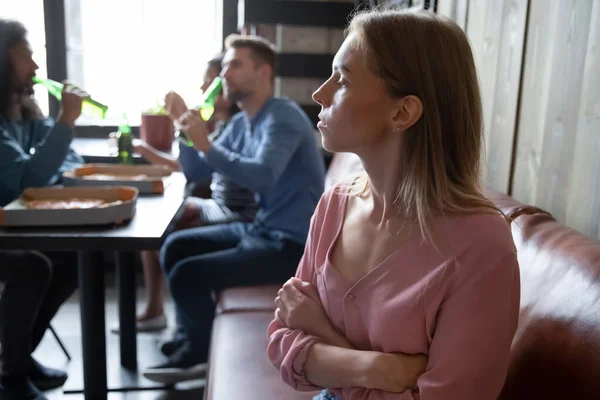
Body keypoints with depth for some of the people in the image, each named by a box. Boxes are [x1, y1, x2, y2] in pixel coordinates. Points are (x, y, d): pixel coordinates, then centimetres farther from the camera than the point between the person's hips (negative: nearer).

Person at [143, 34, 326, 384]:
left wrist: (207, 144, -34)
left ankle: (208, 352, 13)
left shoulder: (282, 117, -17)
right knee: (176, 247, 12)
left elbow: (263, 176, -34)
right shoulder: (241, 123, 11)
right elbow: (199, 171, 12)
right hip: (262, 229, 9)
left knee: (187, 275, -16)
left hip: (292, 243, -9)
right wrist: (186, 126, -2)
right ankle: (197, 343, 22)